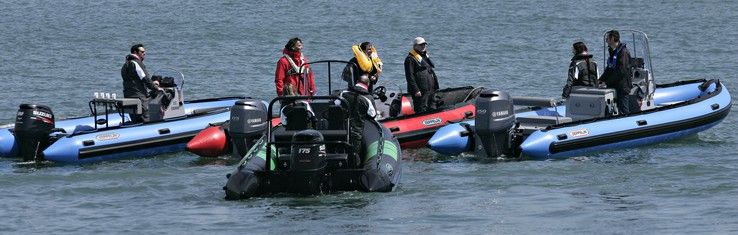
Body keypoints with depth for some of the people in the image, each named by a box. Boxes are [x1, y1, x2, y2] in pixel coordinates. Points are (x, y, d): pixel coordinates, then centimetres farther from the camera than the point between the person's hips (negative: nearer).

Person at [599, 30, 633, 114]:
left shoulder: (623, 52, -14)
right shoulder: (612, 52, 16)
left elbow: (621, 71, -21)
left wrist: (607, 82, -19)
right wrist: (601, 80, 8)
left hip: (623, 86, -9)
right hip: (613, 86, 9)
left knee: (624, 111, -7)